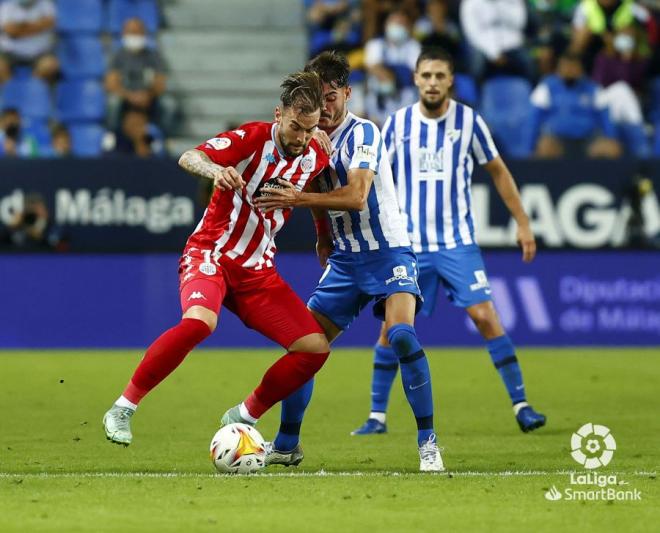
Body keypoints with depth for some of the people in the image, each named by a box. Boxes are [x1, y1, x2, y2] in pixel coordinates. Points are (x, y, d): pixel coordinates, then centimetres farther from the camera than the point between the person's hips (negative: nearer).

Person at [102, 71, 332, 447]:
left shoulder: (314, 158, 1)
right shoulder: (253, 138, -13)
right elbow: (189, 158, -27)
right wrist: (216, 170, -44)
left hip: (257, 270, 6)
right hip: (211, 254, -6)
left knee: (315, 348, -6)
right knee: (200, 320, -36)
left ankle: (244, 419, 12)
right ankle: (123, 409, -23)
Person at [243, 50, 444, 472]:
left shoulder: (362, 133, -15)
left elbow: (356, 196, -28)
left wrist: (298, 198, -30)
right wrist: (324, 240, 16)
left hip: (388, 252, -7)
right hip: (344, 259, 7)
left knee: (401, 334, -27)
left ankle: (428, 443, -19)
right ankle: (287, 444, 16)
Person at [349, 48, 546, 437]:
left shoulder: (469, 120, -1)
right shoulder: (398, 123, 1)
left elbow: (498, 171, 9)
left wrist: (523, 223, 7)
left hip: (457, 241, -1)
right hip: (408, 244, 1)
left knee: (485, 315, -13)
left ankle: (521, 405, -5)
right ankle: (377, 416, 10)